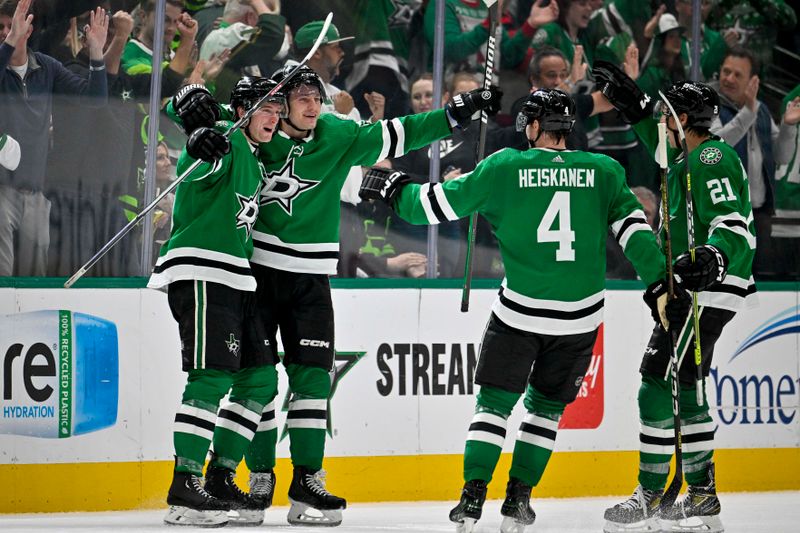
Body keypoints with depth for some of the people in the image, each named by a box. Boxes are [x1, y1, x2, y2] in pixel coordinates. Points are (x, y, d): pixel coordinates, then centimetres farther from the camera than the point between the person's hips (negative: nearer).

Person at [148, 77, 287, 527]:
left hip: (236, 278, 10)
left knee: (261, 379, 7)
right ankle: (185, 487, -15)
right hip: (200, 272, -10)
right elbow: (205, 168, -29)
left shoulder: (255, 164, 22)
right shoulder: (228, 143, -6)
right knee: (212, 377, -15)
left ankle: (220, 479, 12)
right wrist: (206, 146, -50)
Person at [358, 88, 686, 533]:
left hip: (521, 311, -2)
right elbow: (635, 231, -4)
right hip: (581, 316, 2)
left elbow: (438, 206, 1)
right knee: (546, 405, 17)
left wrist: (394, 190, 17)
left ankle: (473, 496, 0)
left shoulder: (504, 167, -3)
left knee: (495, 401, 9)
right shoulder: (604, 171, 1)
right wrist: (660, 285, 1)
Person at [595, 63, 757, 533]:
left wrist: (713, 259, -42)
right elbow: (665, 145, 39)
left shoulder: (711, 160, -15)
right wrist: (634, 105, 34)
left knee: (660, 383, -12)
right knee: (684, 387, 14)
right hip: (696, 290, 11)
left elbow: (735, 224, -25)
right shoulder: (693, 157, 15)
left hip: (709, 292, -11)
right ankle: (701, 494, 18)